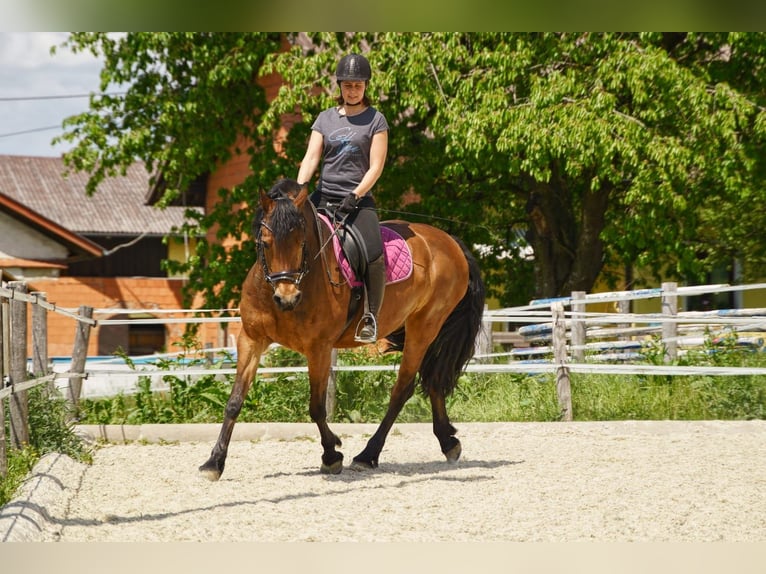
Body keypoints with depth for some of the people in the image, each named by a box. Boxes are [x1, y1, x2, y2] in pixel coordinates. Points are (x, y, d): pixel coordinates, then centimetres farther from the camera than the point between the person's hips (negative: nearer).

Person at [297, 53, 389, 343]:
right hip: (323, 197, 4)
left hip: (358, 201, -4)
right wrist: (299, 187, -15)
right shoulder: (325, 118, 12)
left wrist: (355, 196, -17)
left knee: (373, 255, -26)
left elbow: (376, 167, -4)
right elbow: (311, 157, 3)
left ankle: (371, 318, -10)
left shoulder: (375, 120, 3)